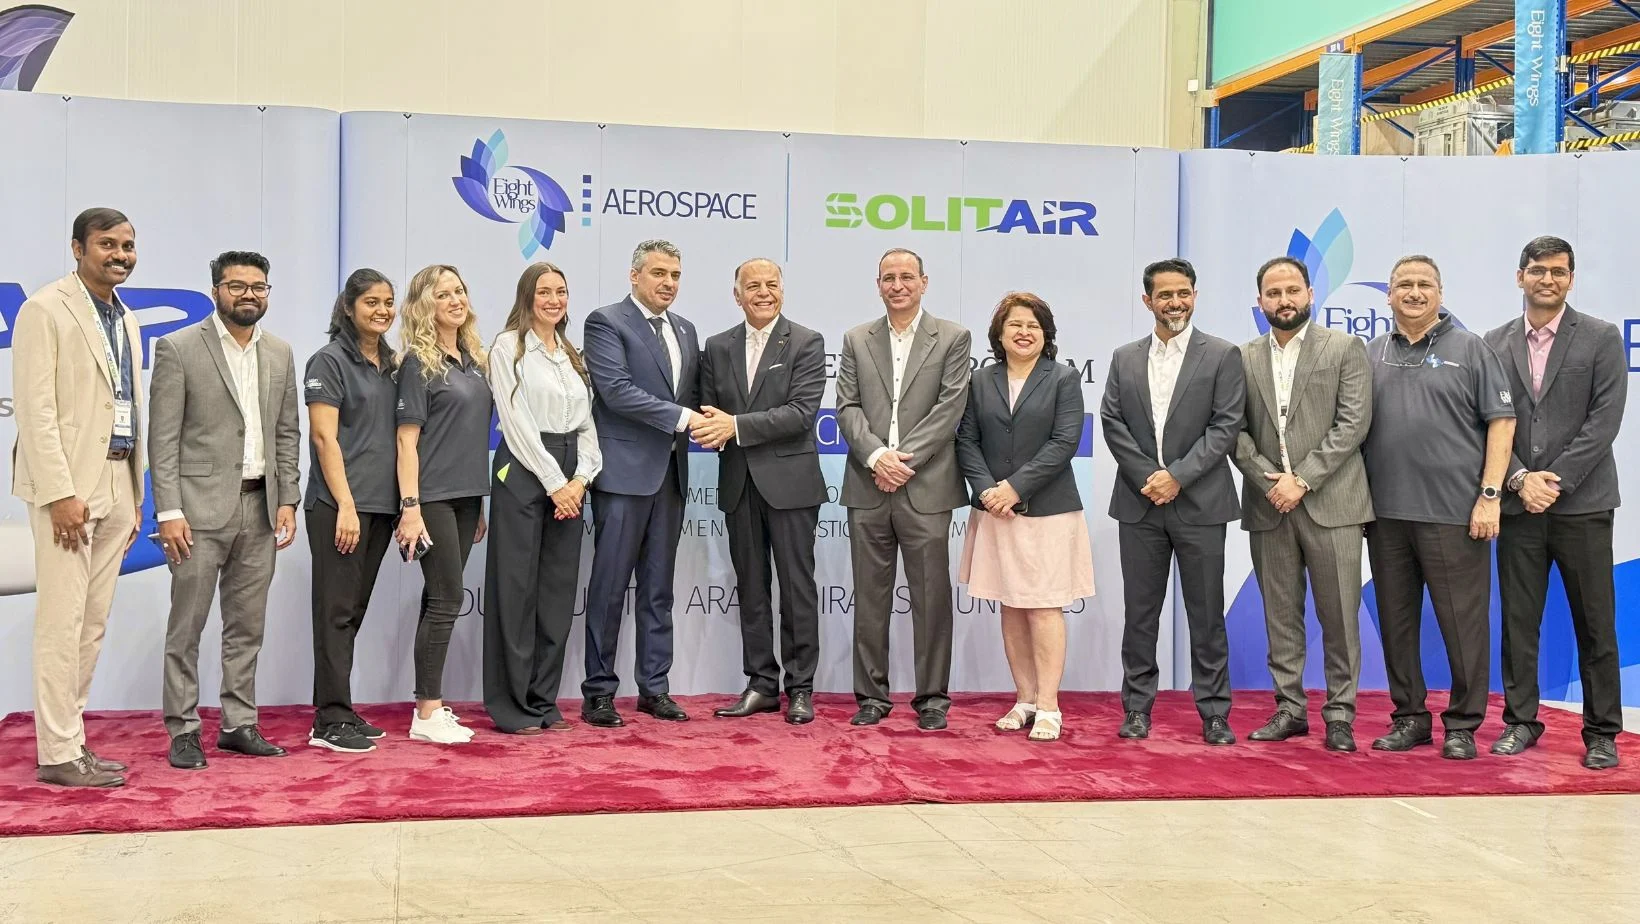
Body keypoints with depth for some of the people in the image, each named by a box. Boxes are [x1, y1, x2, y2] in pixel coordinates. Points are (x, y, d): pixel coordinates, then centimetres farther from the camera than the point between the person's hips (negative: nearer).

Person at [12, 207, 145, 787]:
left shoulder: (125, 322, 17)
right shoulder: (45, 310, -6)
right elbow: (35, 409, -13)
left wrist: (135, 497, 16)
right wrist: (61, 494, -18)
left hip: (116, 486, 7)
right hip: (67, 485, -7)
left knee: (93, 624, 9)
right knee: (62, 622, -5)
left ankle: (70, 738, 16)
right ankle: (58, 754, 0)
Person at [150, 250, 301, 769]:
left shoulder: (280, 354, 11)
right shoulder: (179, 349, -4)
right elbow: (163, 438, -7)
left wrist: (287, 501, 5)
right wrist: (169, 511, -13)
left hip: (260, 508, 5)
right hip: (200, 507, -5)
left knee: (247, 627, 10)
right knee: (187, 627, 1)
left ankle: (239, 725, 18)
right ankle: (183, 730, 9)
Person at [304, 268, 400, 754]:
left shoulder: (390, 364, 15)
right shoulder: (329, 360, -5)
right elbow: (324, 437, -11)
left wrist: (405, 501, 10)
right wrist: (346, 505, -17)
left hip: (381, 504, 7)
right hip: (338, 505, -7)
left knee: (354, 610, 10)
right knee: (337, 611, -4)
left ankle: (339, 711, 17)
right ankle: (331, 720, -1)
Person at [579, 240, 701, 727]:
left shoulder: (685, 330, 16)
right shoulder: (606, 322, -5)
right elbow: (617, 391, -16)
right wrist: (682, 417, -19)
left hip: (670, 472, 7)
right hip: (624, 471, -6)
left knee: (658, 587, 11)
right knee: (610, 585, -2)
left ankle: (654, 687, 18)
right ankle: (598, 692, 5)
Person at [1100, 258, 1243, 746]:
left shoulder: (1222, 355, 1)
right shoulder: (1125, 358, 11)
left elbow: (1226, 427, -6)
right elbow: (1112, 423, 4)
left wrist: (1177, 475, -14)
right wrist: (1147, 476, -8)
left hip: (1200, 504, -3)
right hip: (1139, 504, 3)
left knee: (1206, 614, 3)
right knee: (1140, 613, 7)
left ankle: (1214, 714, 9)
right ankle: (1137, 709, 14)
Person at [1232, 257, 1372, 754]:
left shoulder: (1345, 349, 2)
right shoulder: (1244, 358, 10)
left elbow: (1353, 423, -6)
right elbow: (1237, 431, 6)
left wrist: (1303, 480, -12)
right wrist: (1268, 480, -9)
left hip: (1331, 502, -3)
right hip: (1269, 505, 3)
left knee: (1338, 615, 0)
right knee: (1280, 615, 7)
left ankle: (1340, 713, 9)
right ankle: (1290, 708, 16)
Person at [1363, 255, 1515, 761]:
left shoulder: (1469, 349, 3)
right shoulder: (1371, 356, 12)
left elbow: (1502, 422, -1)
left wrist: (1489, 496, -8)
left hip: (1453, 513, -4)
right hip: (1386, 513, 4)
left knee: (1463, 622, -1)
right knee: (1396, 620, 9)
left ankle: (1462, 725, 9)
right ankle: (1409, 717, 20)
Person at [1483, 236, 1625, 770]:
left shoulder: (1601, 339, 2)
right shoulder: (1496, 344, 9)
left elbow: (1604, 419, -6)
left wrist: (1556, 478, -13)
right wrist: (1520, 479, -9)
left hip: (1582, 503, -2)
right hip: (1518, 504, 2)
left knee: (1595, 624, 3)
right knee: (1518, 621, 6)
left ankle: (1601, 732, 11)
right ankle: (1520, 721, 17)